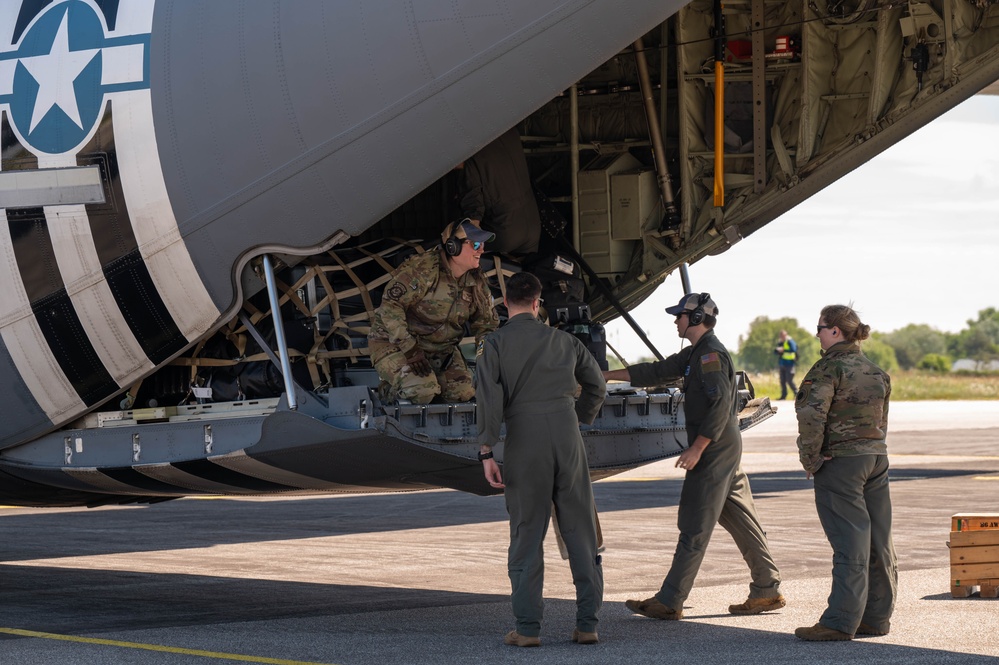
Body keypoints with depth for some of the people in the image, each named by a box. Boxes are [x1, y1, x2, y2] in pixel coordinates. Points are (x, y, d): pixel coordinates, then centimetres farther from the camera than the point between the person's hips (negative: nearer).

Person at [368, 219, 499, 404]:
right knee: (422, 392, -28)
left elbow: (486, 322, 11)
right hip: (395, 343, -7)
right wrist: (409, 348, -30)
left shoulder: (476, 282, 1)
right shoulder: (424, 270, -24)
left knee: (464, 393, -9)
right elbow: (390, 304, -26)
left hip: (440, 348, 7)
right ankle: (389, 389, 4)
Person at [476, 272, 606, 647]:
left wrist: (486, 452, -11)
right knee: (580, 531, 7)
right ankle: (587, 623, 5)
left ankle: (528, 627, 0)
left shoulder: (496, 344, 3)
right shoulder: (563, 340, 13)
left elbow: (489, 398, -10)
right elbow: (596, 385, 21)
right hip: (567, 433, 2)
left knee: (526, 533, 4)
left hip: (523, 439, -2)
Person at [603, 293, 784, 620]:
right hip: (727, 448, 10)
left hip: (713, 450, -10)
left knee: (694, 528, -8)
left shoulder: (711, 353, -14)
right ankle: (768, 591, 14)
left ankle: (669, 602, -8)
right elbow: (656, 372, 24)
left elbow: (720, 404, -22)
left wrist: (697, 448, -22)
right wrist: (608, 375, 25)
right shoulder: (695, 353, 17)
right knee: (741, 521, 11)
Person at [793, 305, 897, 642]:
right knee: (878, 542, 9)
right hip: (877, 458, 7)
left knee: (850, 545, -9)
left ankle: (841, 622, -8)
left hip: (841, 462, -7)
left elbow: (812, 417, -20)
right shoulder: (877, 373, 13)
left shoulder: (829, 368, -11)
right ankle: (877, 617, 15)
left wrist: (810, 460, -11)